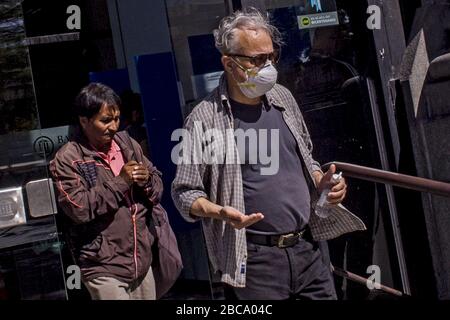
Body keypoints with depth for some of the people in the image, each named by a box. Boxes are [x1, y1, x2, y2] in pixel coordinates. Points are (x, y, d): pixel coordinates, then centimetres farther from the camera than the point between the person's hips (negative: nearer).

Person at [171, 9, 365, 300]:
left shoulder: (282, 97, 8)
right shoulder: (205, 119, -11)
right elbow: (184, 193, -6)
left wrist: (322, 182, 1)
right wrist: (219, 212, -24)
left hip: (310, 246, 6)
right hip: (253, 259, -5)